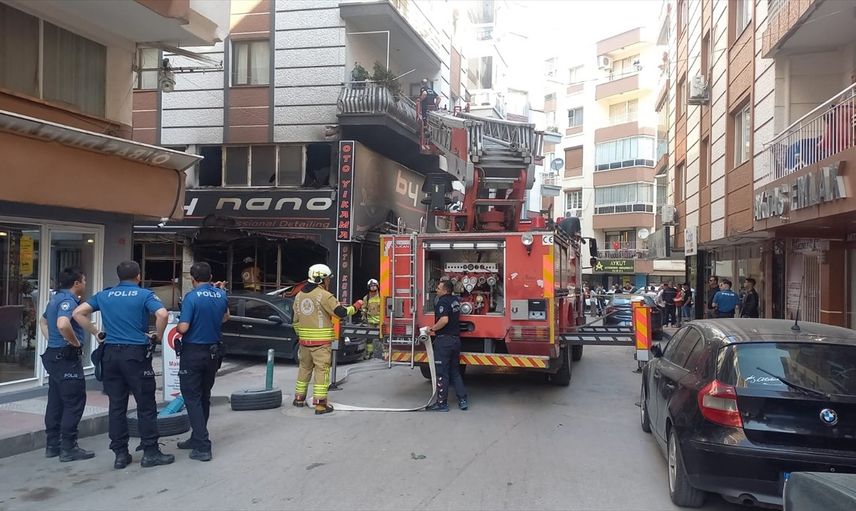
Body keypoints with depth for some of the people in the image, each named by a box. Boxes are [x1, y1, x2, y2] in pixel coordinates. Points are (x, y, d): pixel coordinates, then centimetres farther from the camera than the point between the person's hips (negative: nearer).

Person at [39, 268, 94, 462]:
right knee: (74, 402, -4)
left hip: (54, 355, 10)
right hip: (67, 357, -10)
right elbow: (63, 324, -36)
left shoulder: (56, 298, 15)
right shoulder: (68, 300, -17)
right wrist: (76, 342, -21)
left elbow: (43, 321, 32)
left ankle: (52, 445, 20)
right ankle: (68, 448, -2)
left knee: (55, 402, 14)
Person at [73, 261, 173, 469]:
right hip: (136, 353, -4)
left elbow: (78, 313, 6)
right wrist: (158, 335, -4)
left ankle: (120, 454, 13)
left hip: (111, 354, 4)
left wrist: (96, 332, 11)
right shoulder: (144, 295, -3)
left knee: (116, 406, 9)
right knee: (146, 405, 3)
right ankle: (150, 453, 6)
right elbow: (162, 314, -19)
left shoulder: (104, 295, 10)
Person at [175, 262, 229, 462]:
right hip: (214, 352, 6)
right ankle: (197, 438, 28)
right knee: (204, 397, 17)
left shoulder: (192, 297, -16)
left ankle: (202, 447, -8)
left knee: (192, 398, -2)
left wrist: (178, 327, 3)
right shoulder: (221, 295, 2)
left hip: (193, 353, -6)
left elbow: (183, 328, -21)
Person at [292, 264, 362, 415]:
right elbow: (341, 312, -13)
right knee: (321, 370, -3)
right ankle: (320, 404, -4)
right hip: (321, 341, -7)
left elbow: (296, 320, 16)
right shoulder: (324, 295, -13)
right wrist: (355, 307, 3)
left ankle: (299, 398, 28)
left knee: (304, 368, 19)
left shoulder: (299, 296, 10)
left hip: (304, 340, 7)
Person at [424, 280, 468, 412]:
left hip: (444, 340, -8)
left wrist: (432, 329, -17)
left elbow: (444, 320, -29)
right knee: (455, 371, 16)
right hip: (456, 339, 8)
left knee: (442, 372, -1)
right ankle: (462, 400, 15)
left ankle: (442, 403, 4)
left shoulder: (442, 302, -15)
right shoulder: (455, 300, 11)